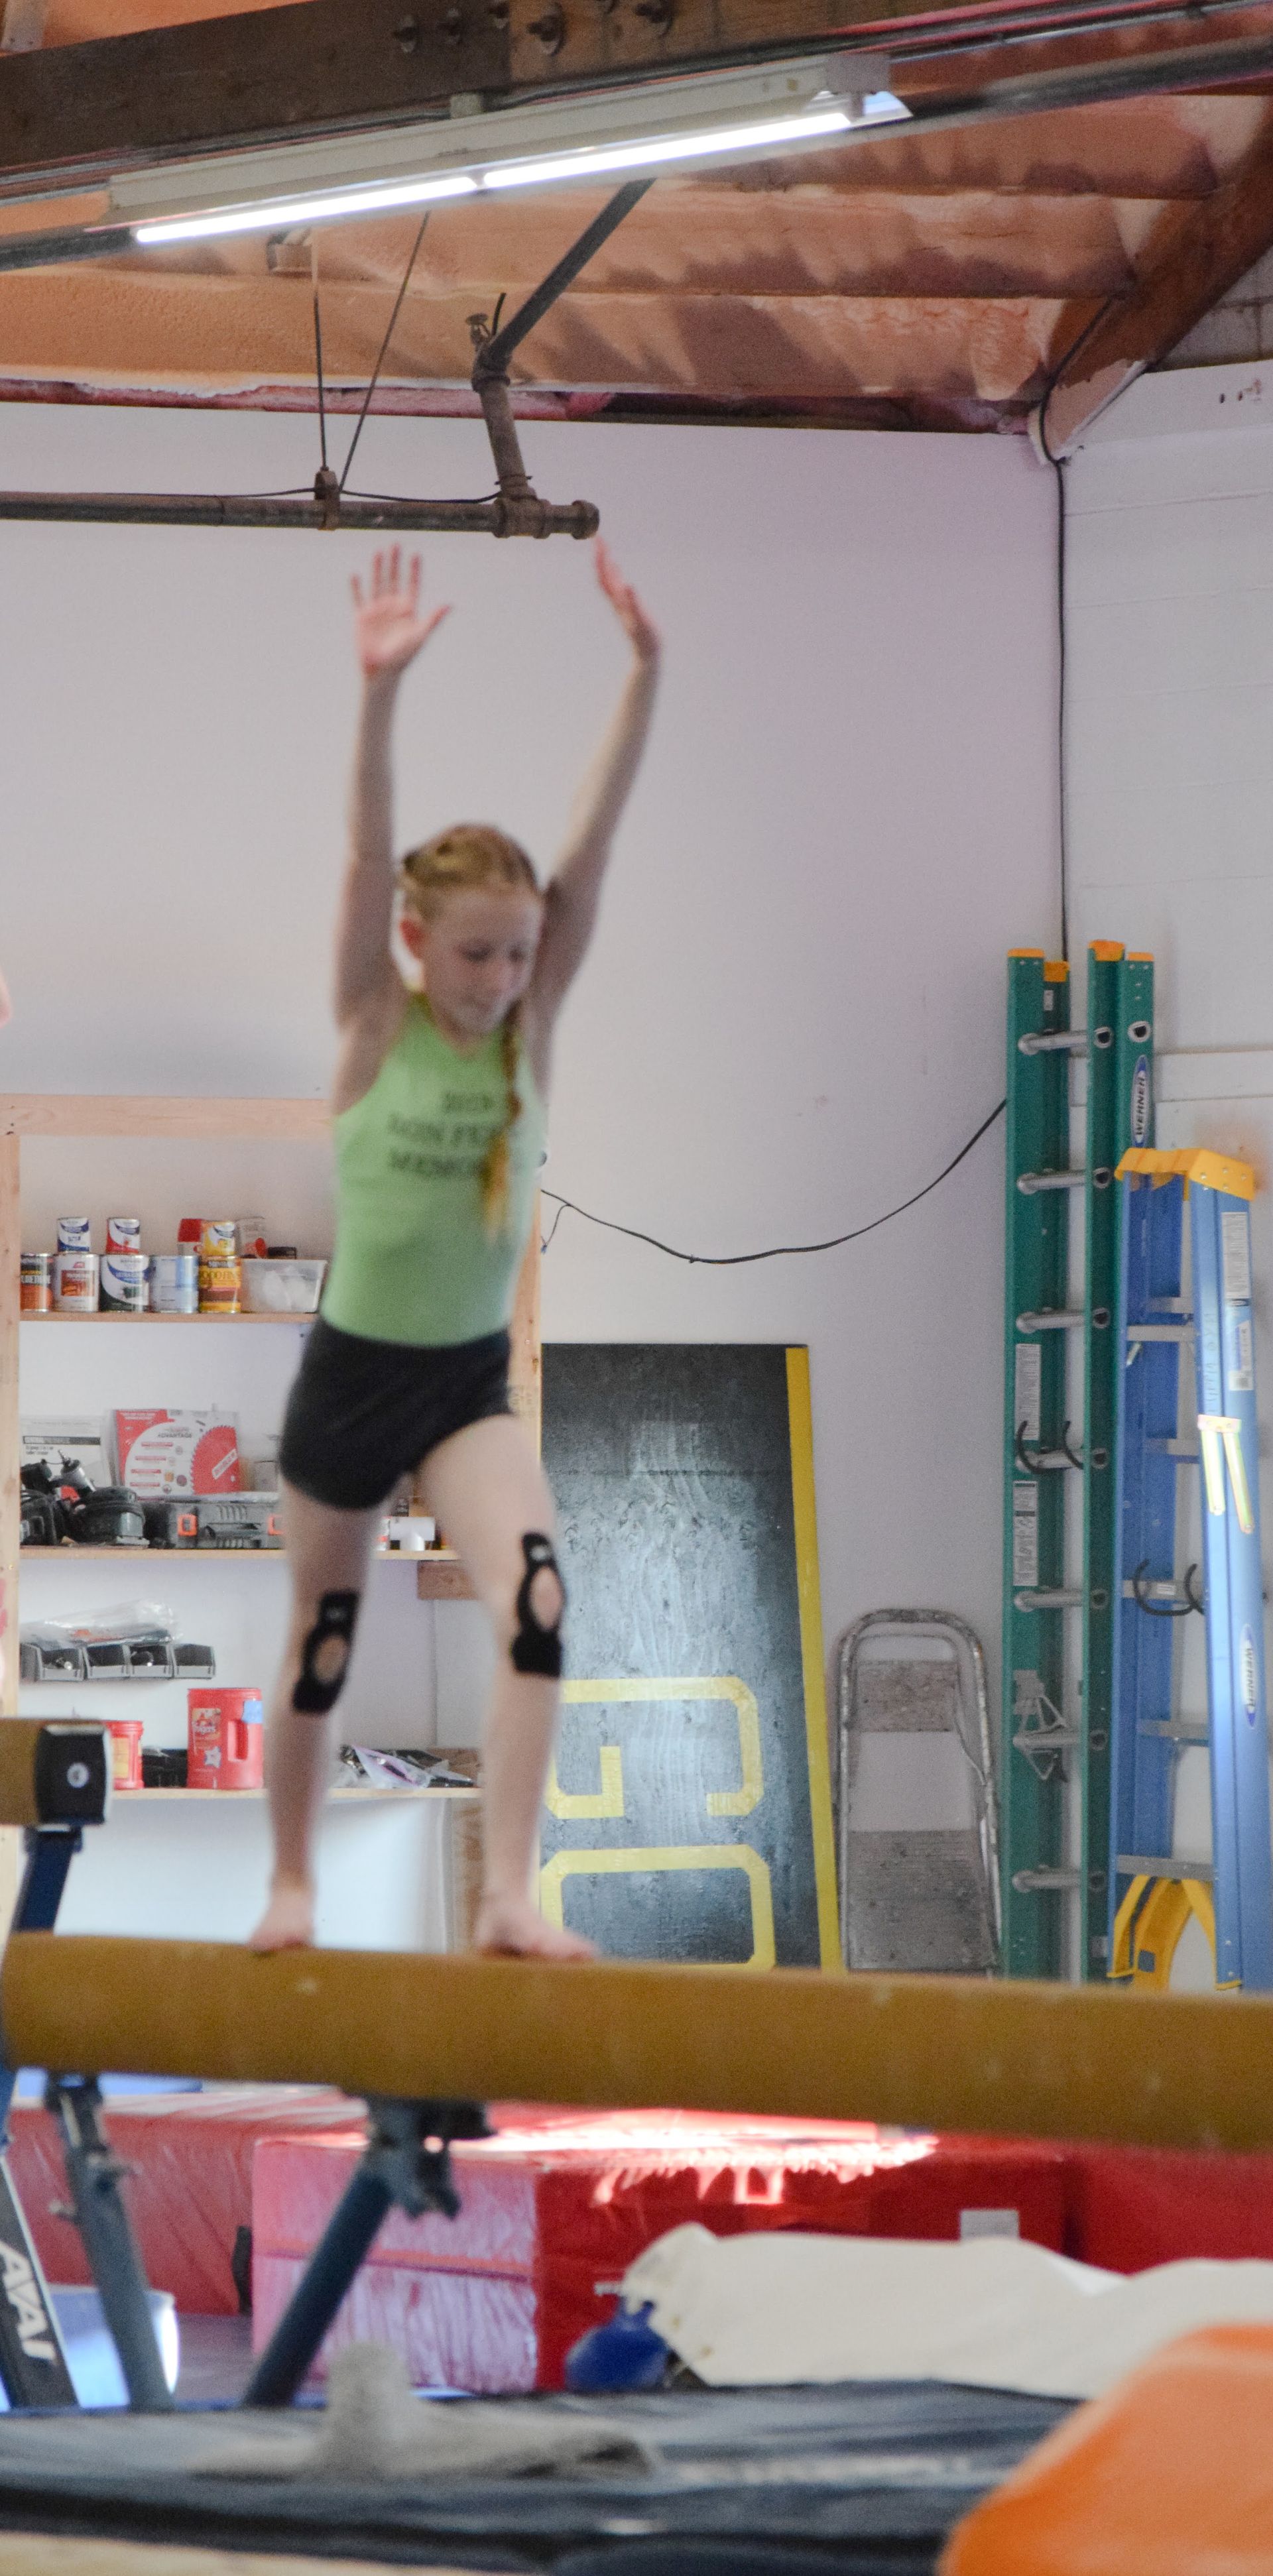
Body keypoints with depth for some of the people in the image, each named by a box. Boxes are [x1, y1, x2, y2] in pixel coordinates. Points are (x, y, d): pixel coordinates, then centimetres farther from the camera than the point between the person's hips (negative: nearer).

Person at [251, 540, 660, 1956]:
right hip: (351, 1372, -2)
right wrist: (380, 692, -36)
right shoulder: (376, 1028, -9)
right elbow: (368, 859, -23)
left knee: (533, 1598, -22)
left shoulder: (528, 1029, -3)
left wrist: (642, 675, -21)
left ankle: (506, 1893, -22)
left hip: (473, 1381, 2)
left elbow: (590, 847, -12)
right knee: (321, 1643, 12)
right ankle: (293, 1883, 33)